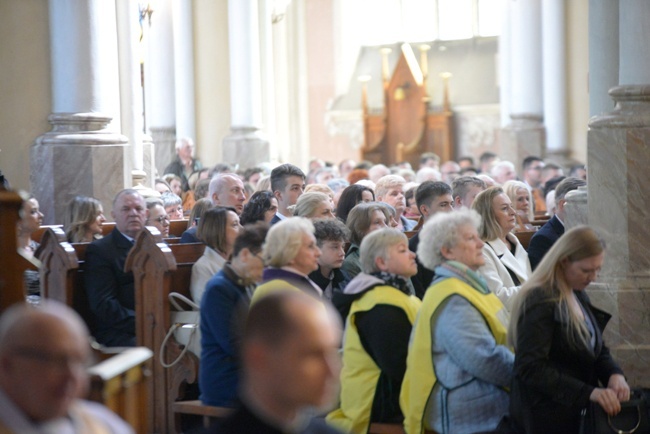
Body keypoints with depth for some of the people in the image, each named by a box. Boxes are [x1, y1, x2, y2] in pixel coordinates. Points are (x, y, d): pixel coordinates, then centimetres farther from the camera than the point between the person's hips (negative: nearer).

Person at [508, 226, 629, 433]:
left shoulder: (578, 296, 9)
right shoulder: (540, 302, -18)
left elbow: (597, 349, 15)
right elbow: (530, 368, -24)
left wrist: (614, 374, -8)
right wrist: (589, 392, -30)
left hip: (577, 411, 8)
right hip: (547, 415, -8)